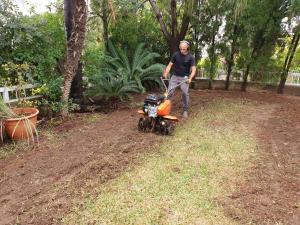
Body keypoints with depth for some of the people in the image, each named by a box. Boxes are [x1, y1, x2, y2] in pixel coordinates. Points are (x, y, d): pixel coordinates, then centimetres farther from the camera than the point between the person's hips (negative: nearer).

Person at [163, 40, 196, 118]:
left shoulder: (191, 57, -5)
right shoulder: (176, 55, -1)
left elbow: (193, 69, -11)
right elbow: (170, 65, 0)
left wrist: (190, 78, -28)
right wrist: (166, 73, -16)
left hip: (184, 77, -1)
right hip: (175, 76, 2)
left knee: (185, 93, -9)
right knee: (169, 92, -8)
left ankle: (185, 110, 5)